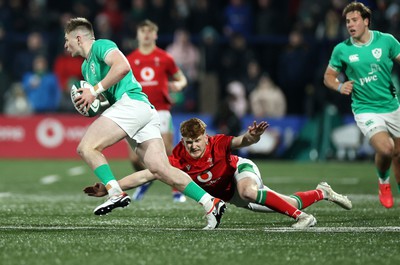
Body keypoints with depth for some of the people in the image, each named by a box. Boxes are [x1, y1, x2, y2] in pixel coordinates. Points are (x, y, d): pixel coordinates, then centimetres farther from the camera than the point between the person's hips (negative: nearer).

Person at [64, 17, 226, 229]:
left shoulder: (100, 46, 1)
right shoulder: (86, 67, 30)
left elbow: (123, 66, -18)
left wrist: (95, 90, -14)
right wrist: (88, 102, 13)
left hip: (132, 102, -9)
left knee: (86, 147, -14)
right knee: (160, 169, -4)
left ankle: (116, 194, -22)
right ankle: (210, 204, -10)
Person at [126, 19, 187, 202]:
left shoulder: (164, 58, 3)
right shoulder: (130, 60, 7)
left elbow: (182, 79, 11)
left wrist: (178, 85, -11)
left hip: (160, 110, -2)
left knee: (168, 153, -8)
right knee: (134, 157, -5)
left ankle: (177, 190, 9)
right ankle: (145, 180, 27)